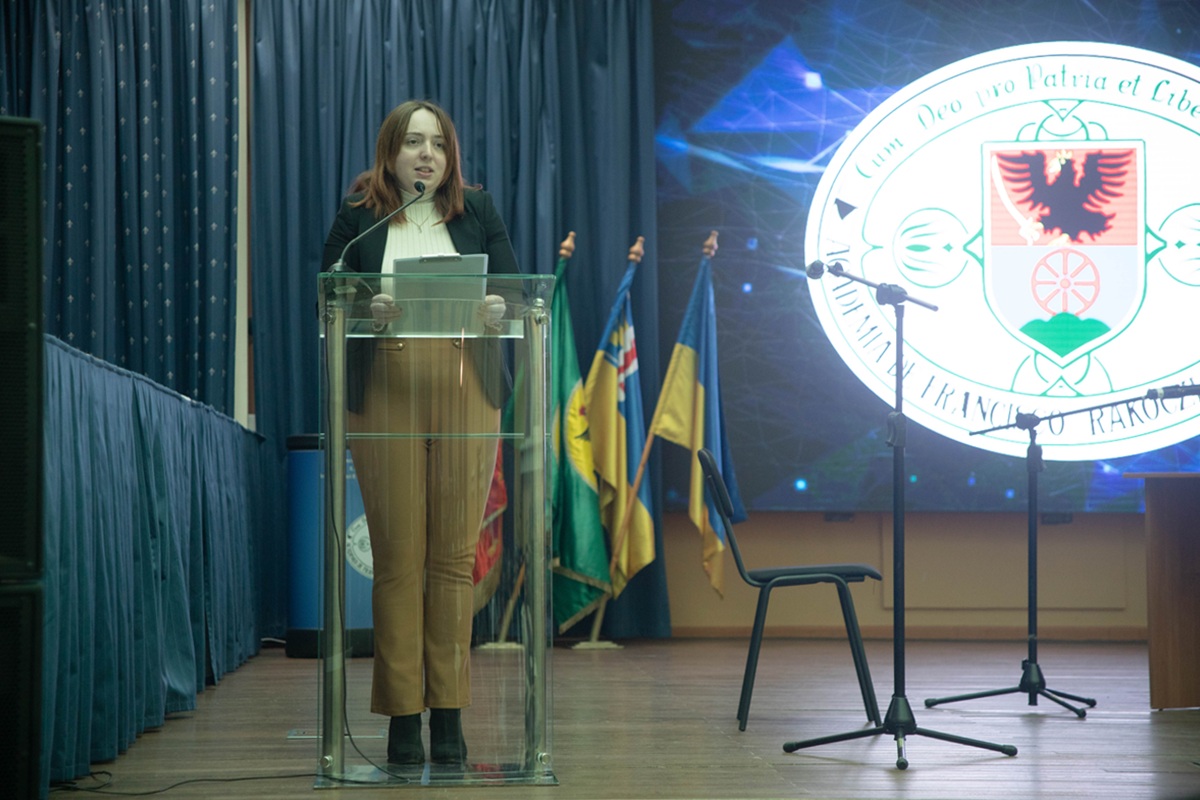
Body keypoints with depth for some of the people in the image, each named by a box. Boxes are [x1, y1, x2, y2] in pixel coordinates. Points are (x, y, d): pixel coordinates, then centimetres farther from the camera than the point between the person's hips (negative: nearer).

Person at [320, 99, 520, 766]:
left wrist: (498, 306, -15)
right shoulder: (359, 217, 8)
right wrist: (368, 307, -17)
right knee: (397, 559, -3)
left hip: (465, 392, 1)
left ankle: (449, 716, 6)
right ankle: (403, 717, 2)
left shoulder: (477, 211, 12)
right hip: (385, 396, -1)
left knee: (455, 556, 0)